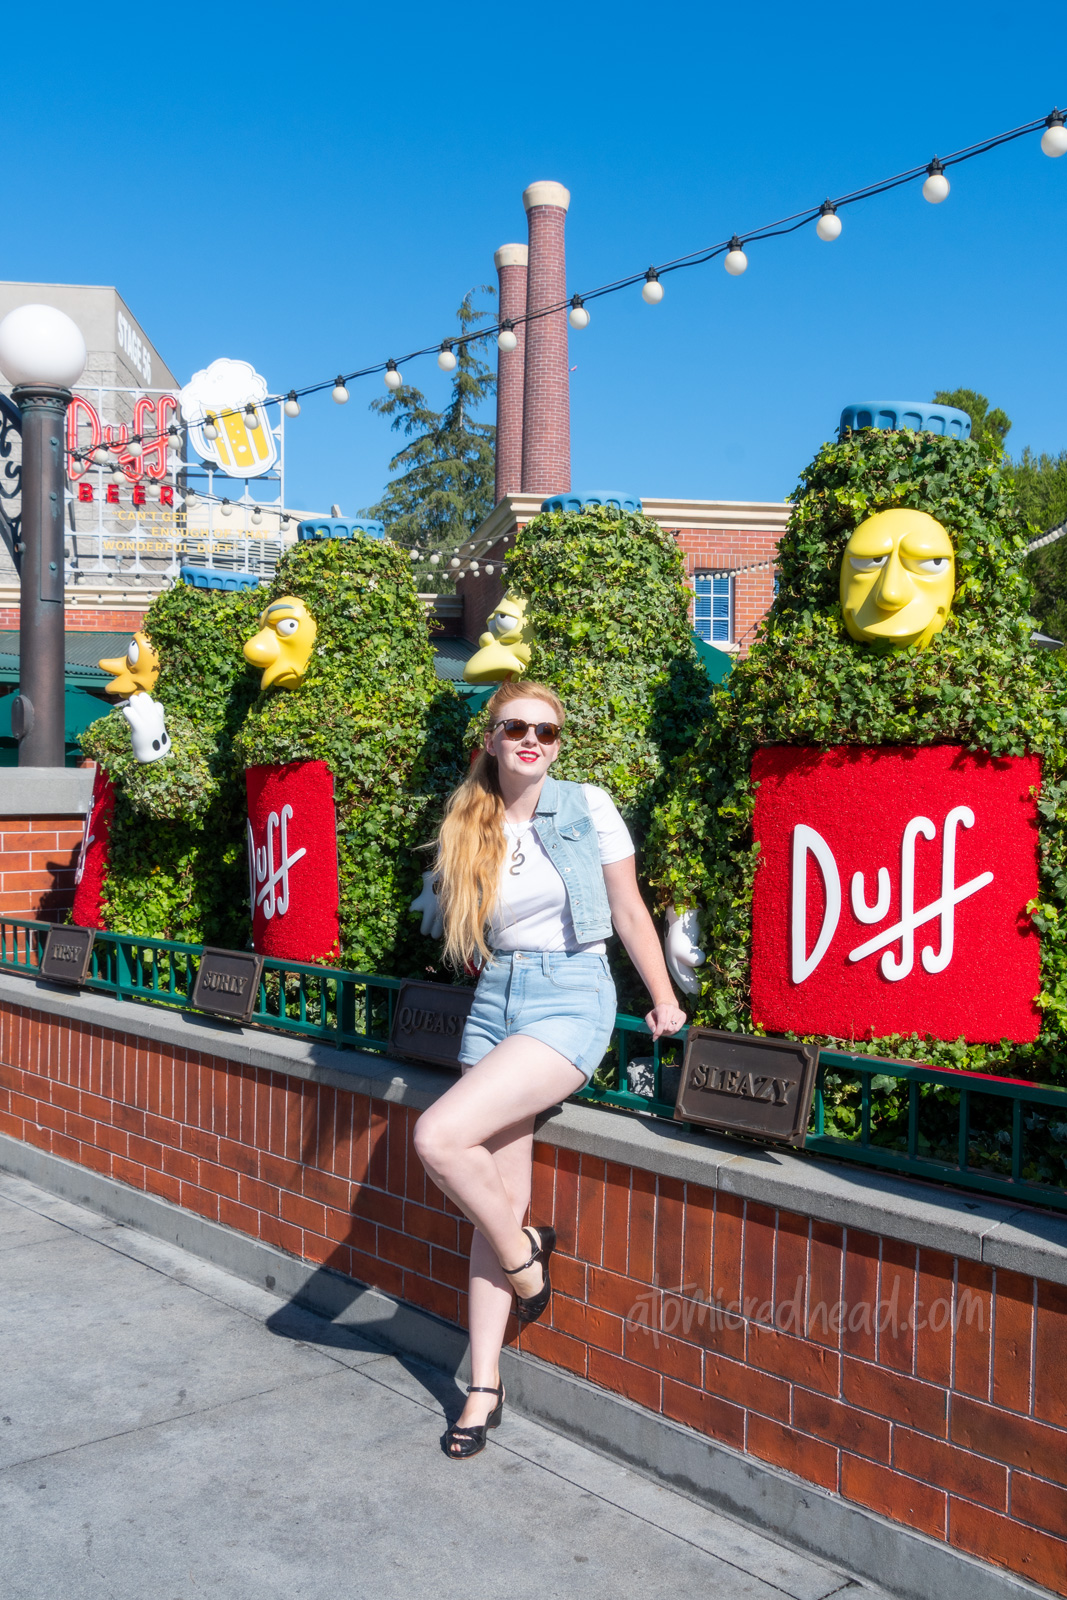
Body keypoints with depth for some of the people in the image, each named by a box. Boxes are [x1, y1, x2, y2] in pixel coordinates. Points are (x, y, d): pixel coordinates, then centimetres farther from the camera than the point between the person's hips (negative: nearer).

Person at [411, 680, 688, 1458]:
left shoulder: (587, 806, -3)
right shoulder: (466, 828, 8)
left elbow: (628, 907, 3)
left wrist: (664, 1000, 6)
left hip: (571, 995, -4)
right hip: (495, 1000, 4)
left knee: (439, 1136, -24)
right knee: (498, 1201, 3)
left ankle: (523, 1251, 4)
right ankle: (485, 1385, 16)